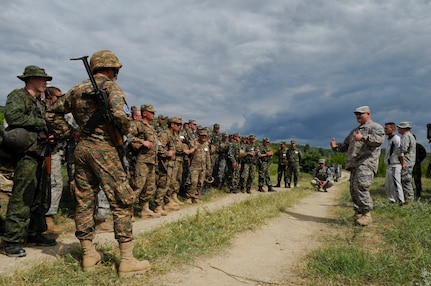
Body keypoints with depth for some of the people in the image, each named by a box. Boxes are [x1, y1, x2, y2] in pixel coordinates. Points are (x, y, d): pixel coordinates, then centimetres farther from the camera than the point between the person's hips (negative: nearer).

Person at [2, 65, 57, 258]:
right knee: (21, 198, -8)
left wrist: (48, 136, 6)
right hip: (27, 154, -9)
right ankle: (12, 241, -1)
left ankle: (35, 235, 25)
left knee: (41, 198, 13)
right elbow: (12, 116, -21)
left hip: (40, 155, 9)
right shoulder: (17, 96, -3)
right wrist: (41, 123, -14)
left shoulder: (39, 102, 21)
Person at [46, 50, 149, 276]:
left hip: (81, 148, 7)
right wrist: (124, 132, -5)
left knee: (84, 200, 11)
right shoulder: (110, 86, -5)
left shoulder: (76, 89, 14)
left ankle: (88, 255, 20)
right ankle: (127, 260, 0)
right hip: (103, 149, -7)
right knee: (122, 201, -2)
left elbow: (52, 112, 20)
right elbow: (119, 114, -21)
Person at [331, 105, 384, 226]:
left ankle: (366, 214, -13)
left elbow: (379, 139, -17)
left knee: (360, 185, -21)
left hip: (366, 162, -8)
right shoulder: (355, 130, 28)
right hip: (354, 164, 8)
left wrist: (363, 138, -26)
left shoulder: (376, 127, 4)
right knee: (353, 189, 5)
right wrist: (336, 146, 11)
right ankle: (358, 214, 13)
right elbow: (346, 145, 31)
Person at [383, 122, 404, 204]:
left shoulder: (396, 138, -13)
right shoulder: (390, 139, 17)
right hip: (389, 166, 10)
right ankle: (392, 201, 25)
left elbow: (400, 153, -19)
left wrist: (402, 164, -14)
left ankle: (401, 202, -5)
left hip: (394, 166, -10)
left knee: (395, 184, -9)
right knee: (388, 185, 16)